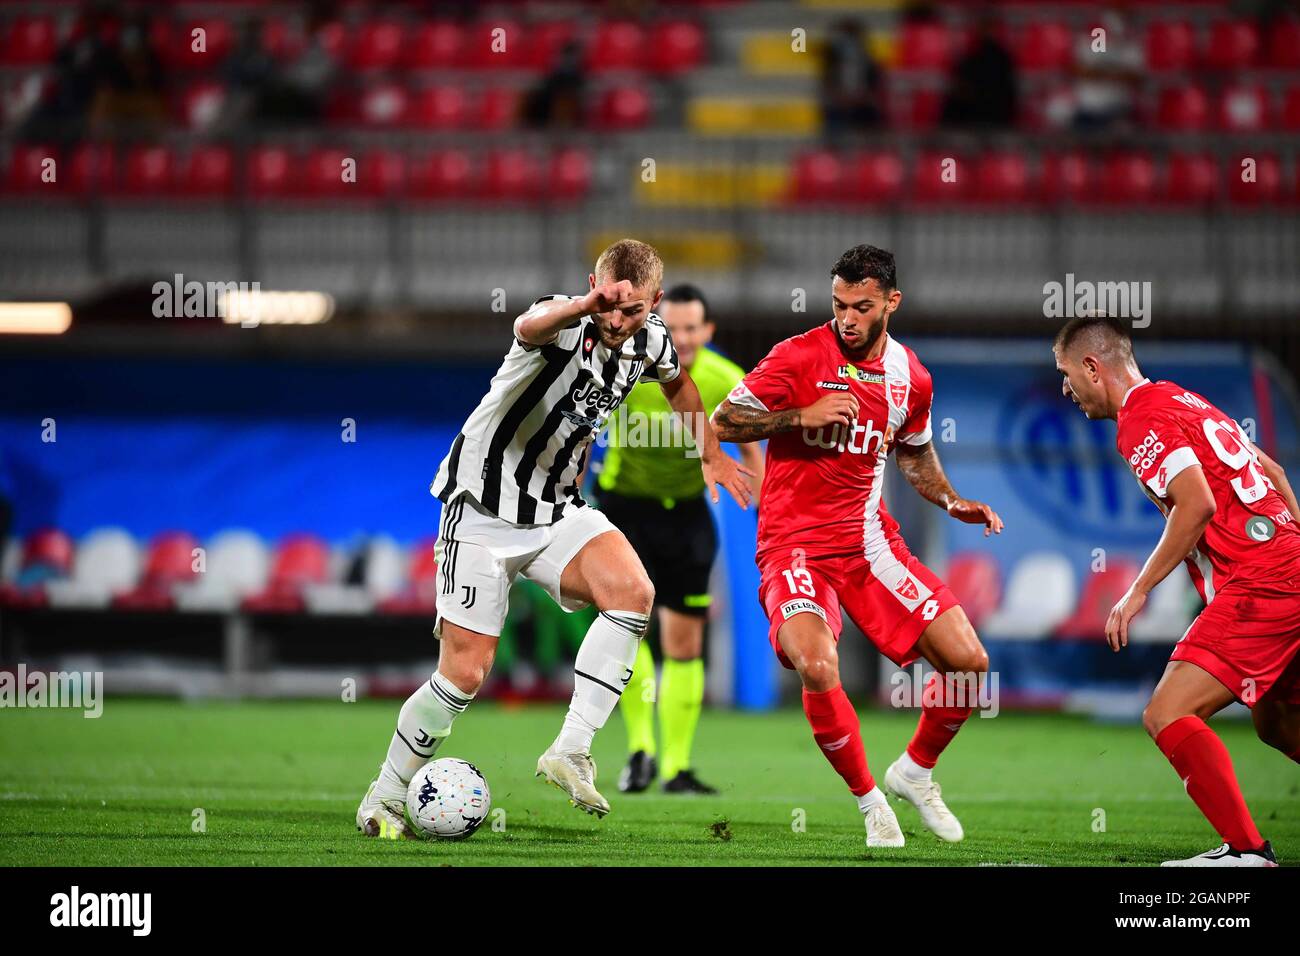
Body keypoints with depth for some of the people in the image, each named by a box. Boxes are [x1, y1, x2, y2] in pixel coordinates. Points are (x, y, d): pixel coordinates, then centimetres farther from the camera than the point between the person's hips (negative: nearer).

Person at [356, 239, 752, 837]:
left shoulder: (650, 344, -2)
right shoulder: (567, 325, -22)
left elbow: (679, 383, 24)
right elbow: (529, 327, -50)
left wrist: (710, 455, 26)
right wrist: (584, 307, -70)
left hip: (556, 510, 5)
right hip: (483, 511, -5)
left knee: (633, 592, -24)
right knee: (465, 674, -8)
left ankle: (570, 752, -16)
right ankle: (385, 797, 14)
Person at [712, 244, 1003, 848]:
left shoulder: (910, 377, 6)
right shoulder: (800, 357, -10)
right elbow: (723, 422, -9)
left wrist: (953, 503, 7)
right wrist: (804, 415, -20)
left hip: (871, 542, 5)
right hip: (795, 544, -5)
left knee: (967, 661, -4)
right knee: (818, 668, -30)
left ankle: (915, 772, 23)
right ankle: (869, 800, -7)